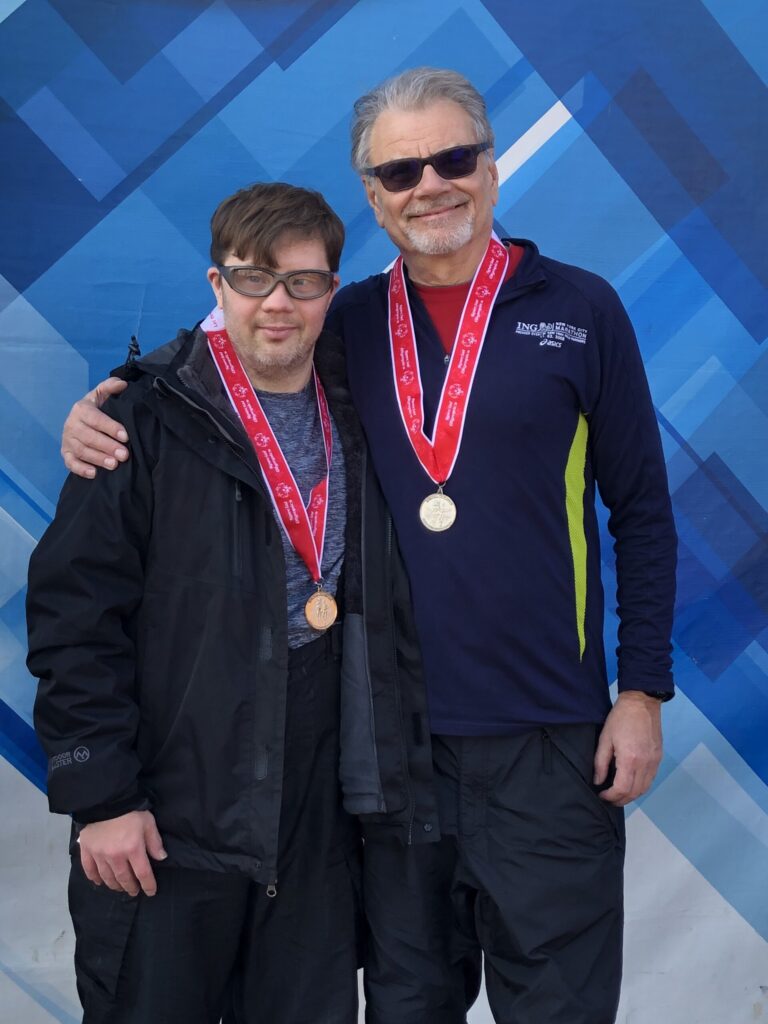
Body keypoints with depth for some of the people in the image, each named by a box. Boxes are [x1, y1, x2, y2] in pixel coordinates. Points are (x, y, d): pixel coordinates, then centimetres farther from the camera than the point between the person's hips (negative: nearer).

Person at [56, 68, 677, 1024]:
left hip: (547, 738, -2)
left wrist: (643, 690, -4)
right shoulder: (348, 324, 5)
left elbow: (641, 509, 1)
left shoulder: (579, 309, -1)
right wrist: (103, 415, -7)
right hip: (391, 733, 3)